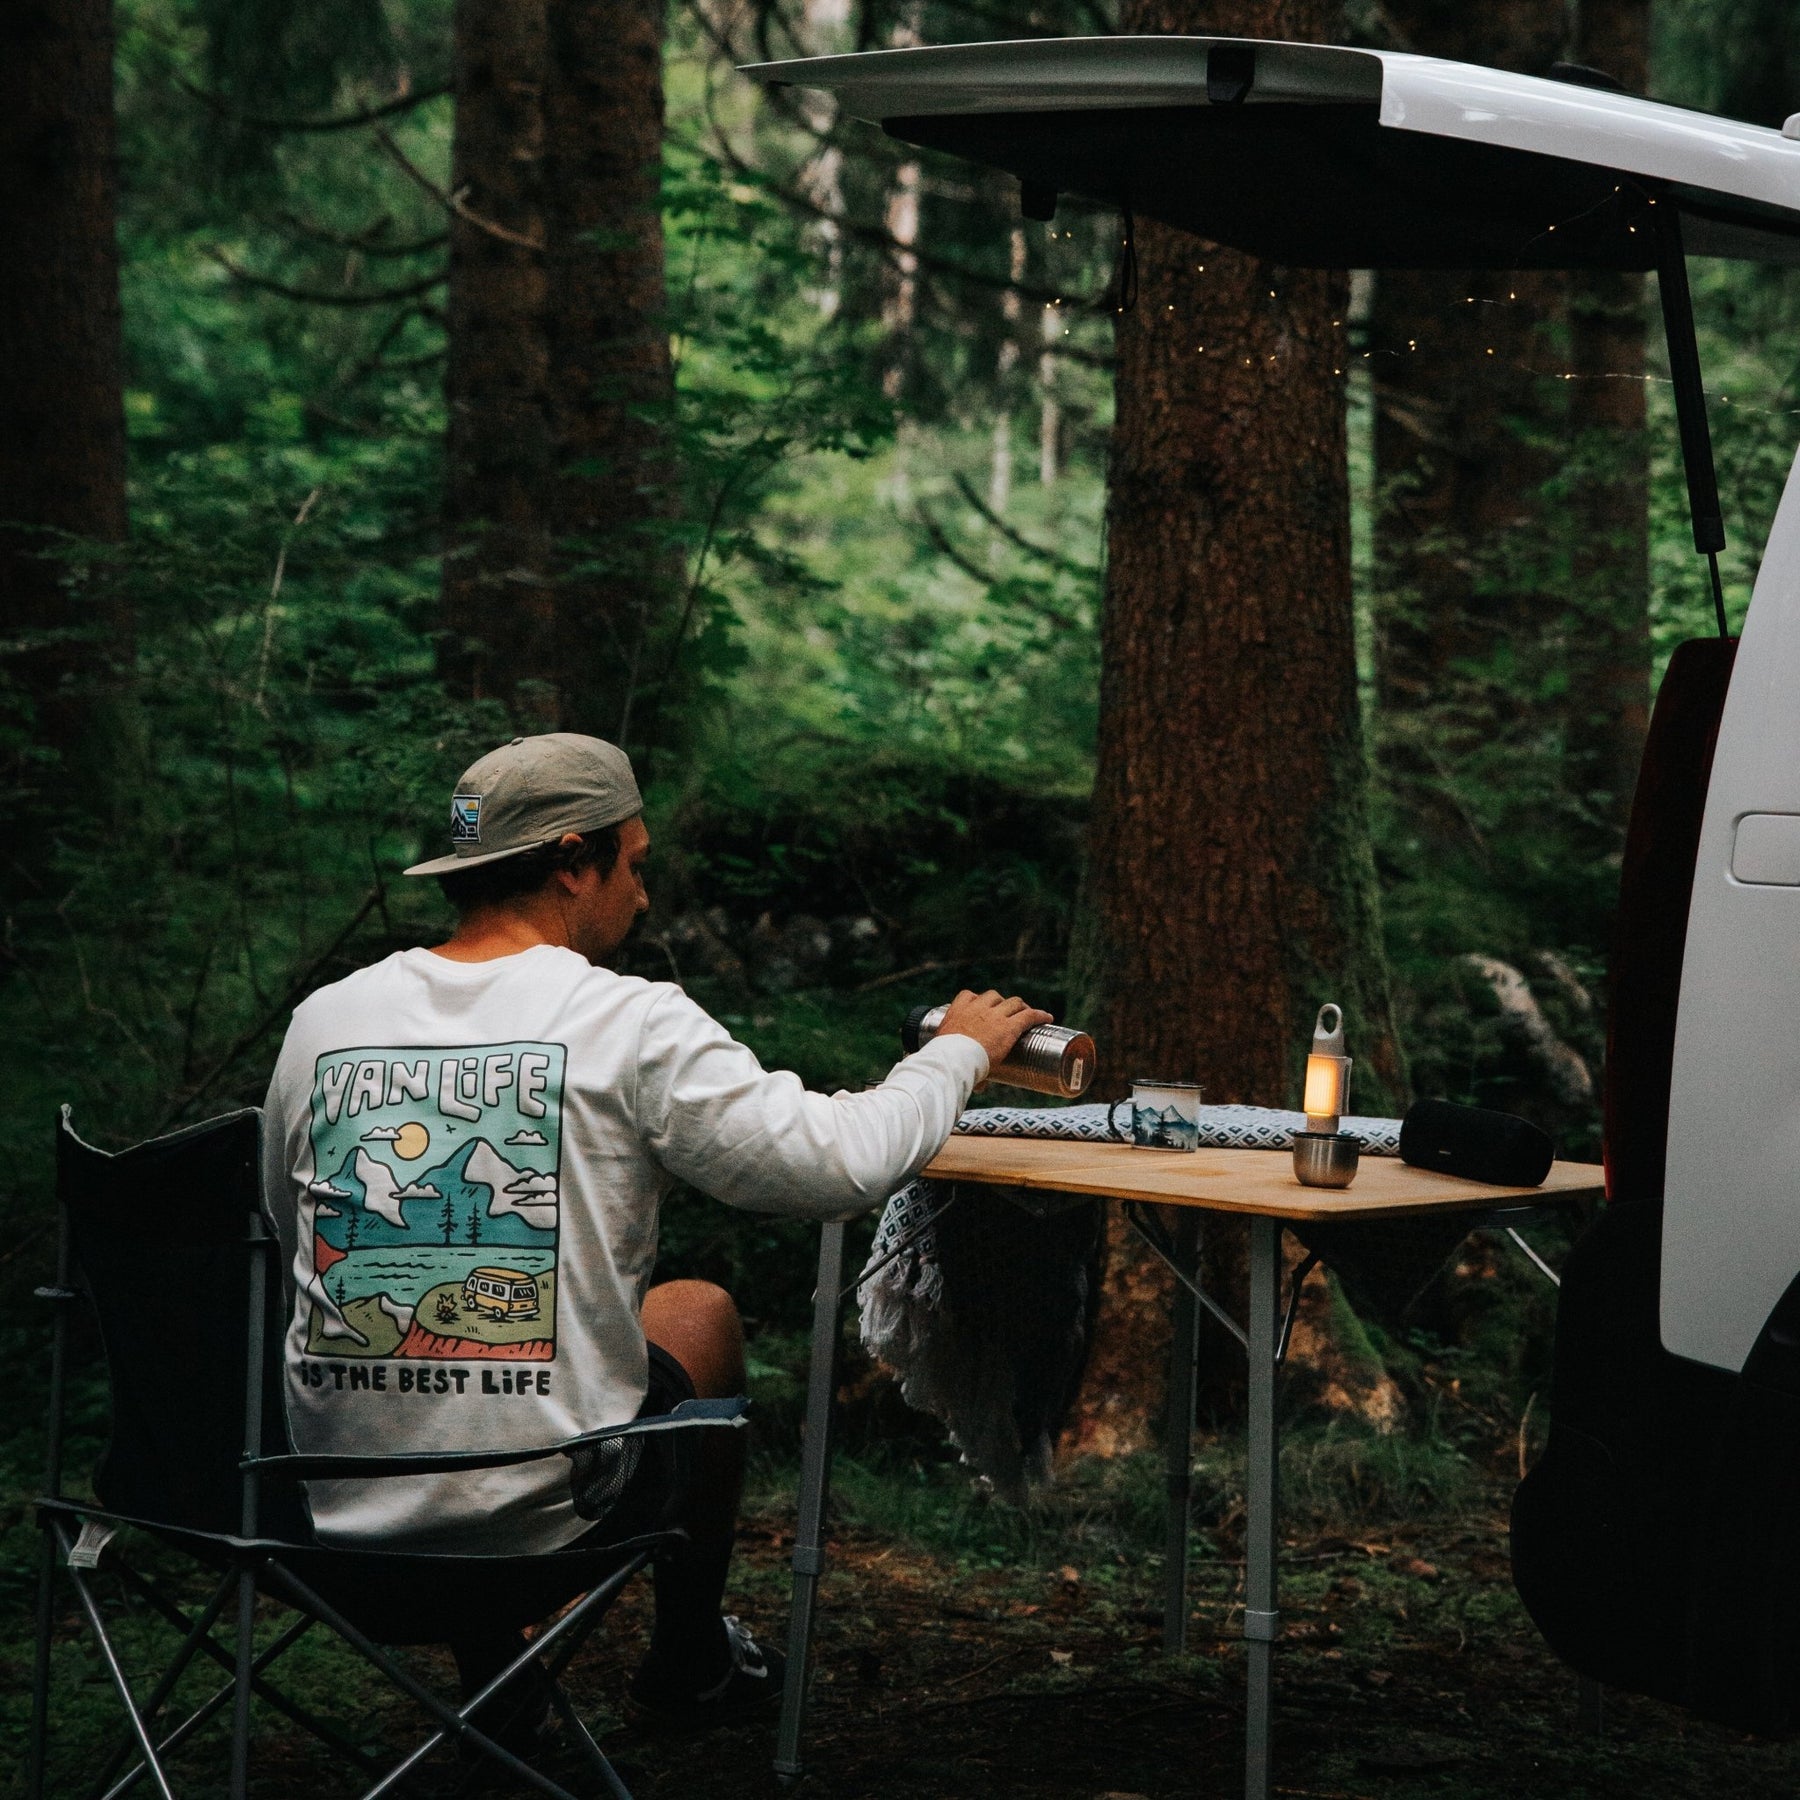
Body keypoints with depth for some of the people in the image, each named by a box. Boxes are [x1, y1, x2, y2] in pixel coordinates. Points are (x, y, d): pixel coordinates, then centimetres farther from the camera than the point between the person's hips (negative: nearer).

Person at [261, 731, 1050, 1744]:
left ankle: (489, 1665, 37)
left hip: (332, 1501, 4)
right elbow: (845, 1166, -11)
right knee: (701, 1312, 26)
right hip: (539, 1511, -4)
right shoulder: (630, 1024, -11)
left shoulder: (321, 1022, 2)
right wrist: (961, 1051, 8)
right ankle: (691, 1655, 42)